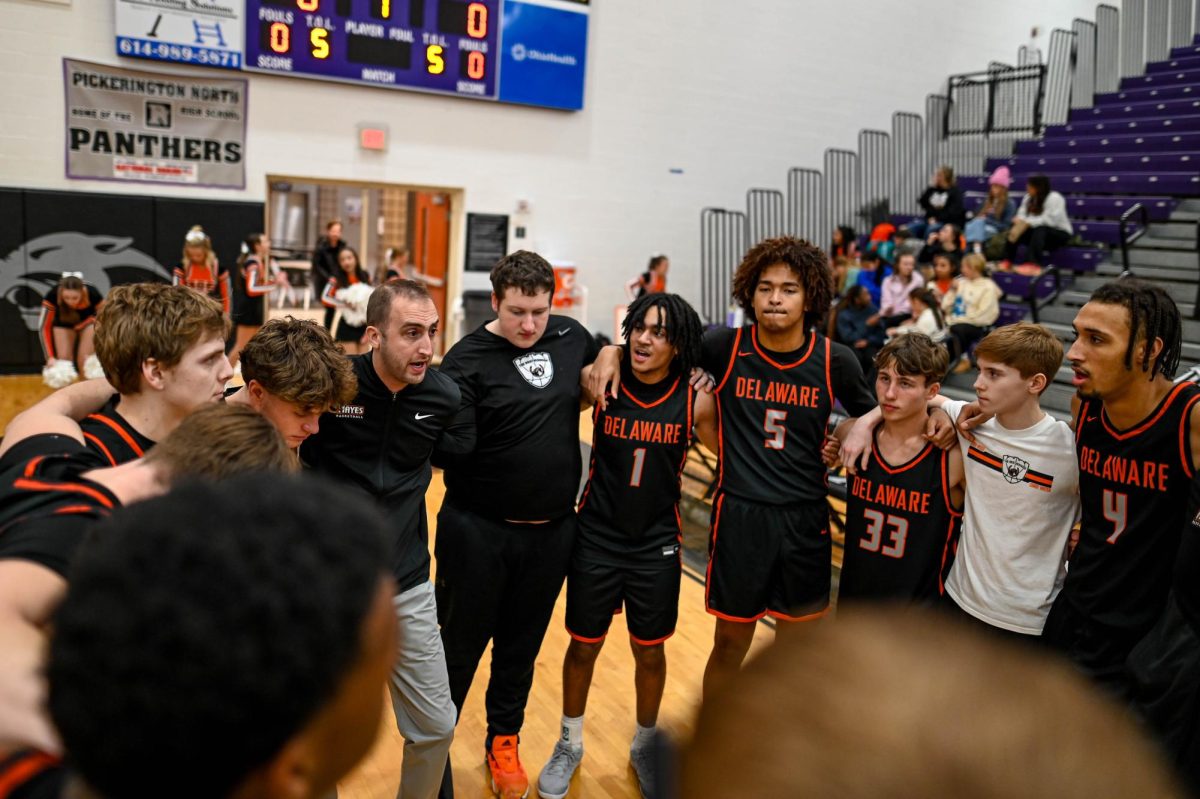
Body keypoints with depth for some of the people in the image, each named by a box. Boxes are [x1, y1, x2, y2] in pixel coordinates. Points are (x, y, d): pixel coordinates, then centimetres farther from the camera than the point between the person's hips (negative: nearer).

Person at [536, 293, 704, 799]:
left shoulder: (691, 400, -11)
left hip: (657, 543, 1)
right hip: (596, 538, 0)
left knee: (650, 652, 15)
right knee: (584, 645, 14)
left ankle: (645, 746, 41)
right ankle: (570, 744, 38)